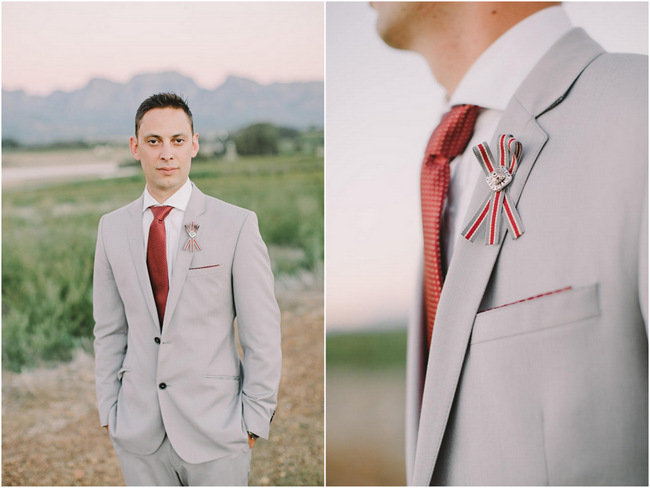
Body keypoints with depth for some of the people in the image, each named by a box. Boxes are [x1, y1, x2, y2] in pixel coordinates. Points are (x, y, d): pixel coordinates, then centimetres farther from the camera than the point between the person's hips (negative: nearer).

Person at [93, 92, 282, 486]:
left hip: (216, 430, -3)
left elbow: (263, 331, -5)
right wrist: (109, 411, 7)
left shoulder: (237, 224, -6)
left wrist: (255, 420, -6)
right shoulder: (113, 228, 6)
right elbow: (109, 331, 11)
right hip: (139, 434, 3)